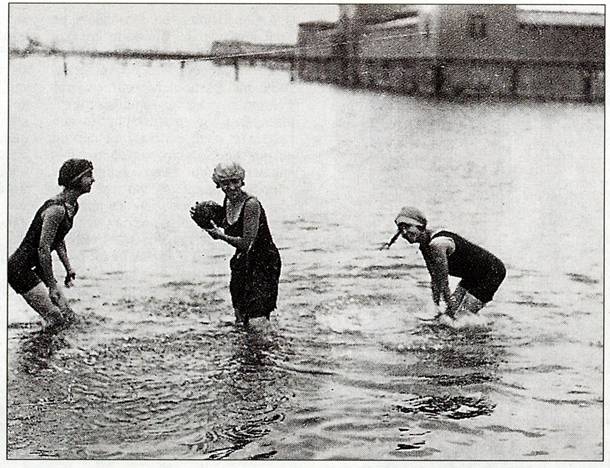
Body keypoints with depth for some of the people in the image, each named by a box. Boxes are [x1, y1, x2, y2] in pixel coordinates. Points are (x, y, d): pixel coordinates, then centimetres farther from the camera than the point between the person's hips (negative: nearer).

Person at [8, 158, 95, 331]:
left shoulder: (72, 206, 6)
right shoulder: (56, 209, -25)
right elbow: (43, 249, -27)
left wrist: (68, 268, 18)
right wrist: (52, 285, -24)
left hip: (36, 268, 10)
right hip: (21, 269, -10)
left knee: (68, 317, 9)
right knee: (56, 321, -12)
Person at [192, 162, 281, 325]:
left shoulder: (251, 204, -24)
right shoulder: (228, 201, 1)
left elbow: (246, 243, -25)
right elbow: (219, 233, 15)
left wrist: (221, 235, -23)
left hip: (265, 261, -8)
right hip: (243, 261, 8)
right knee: (239, 313, 16)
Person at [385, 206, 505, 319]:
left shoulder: (437, 243, -28)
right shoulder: (425, 245, 1)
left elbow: (443, 281, -24)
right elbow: (435, 280, 8)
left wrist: (450, 309, -20)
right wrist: (435, 305, 5)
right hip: (473, 277, 9)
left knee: (458, 317, -11)